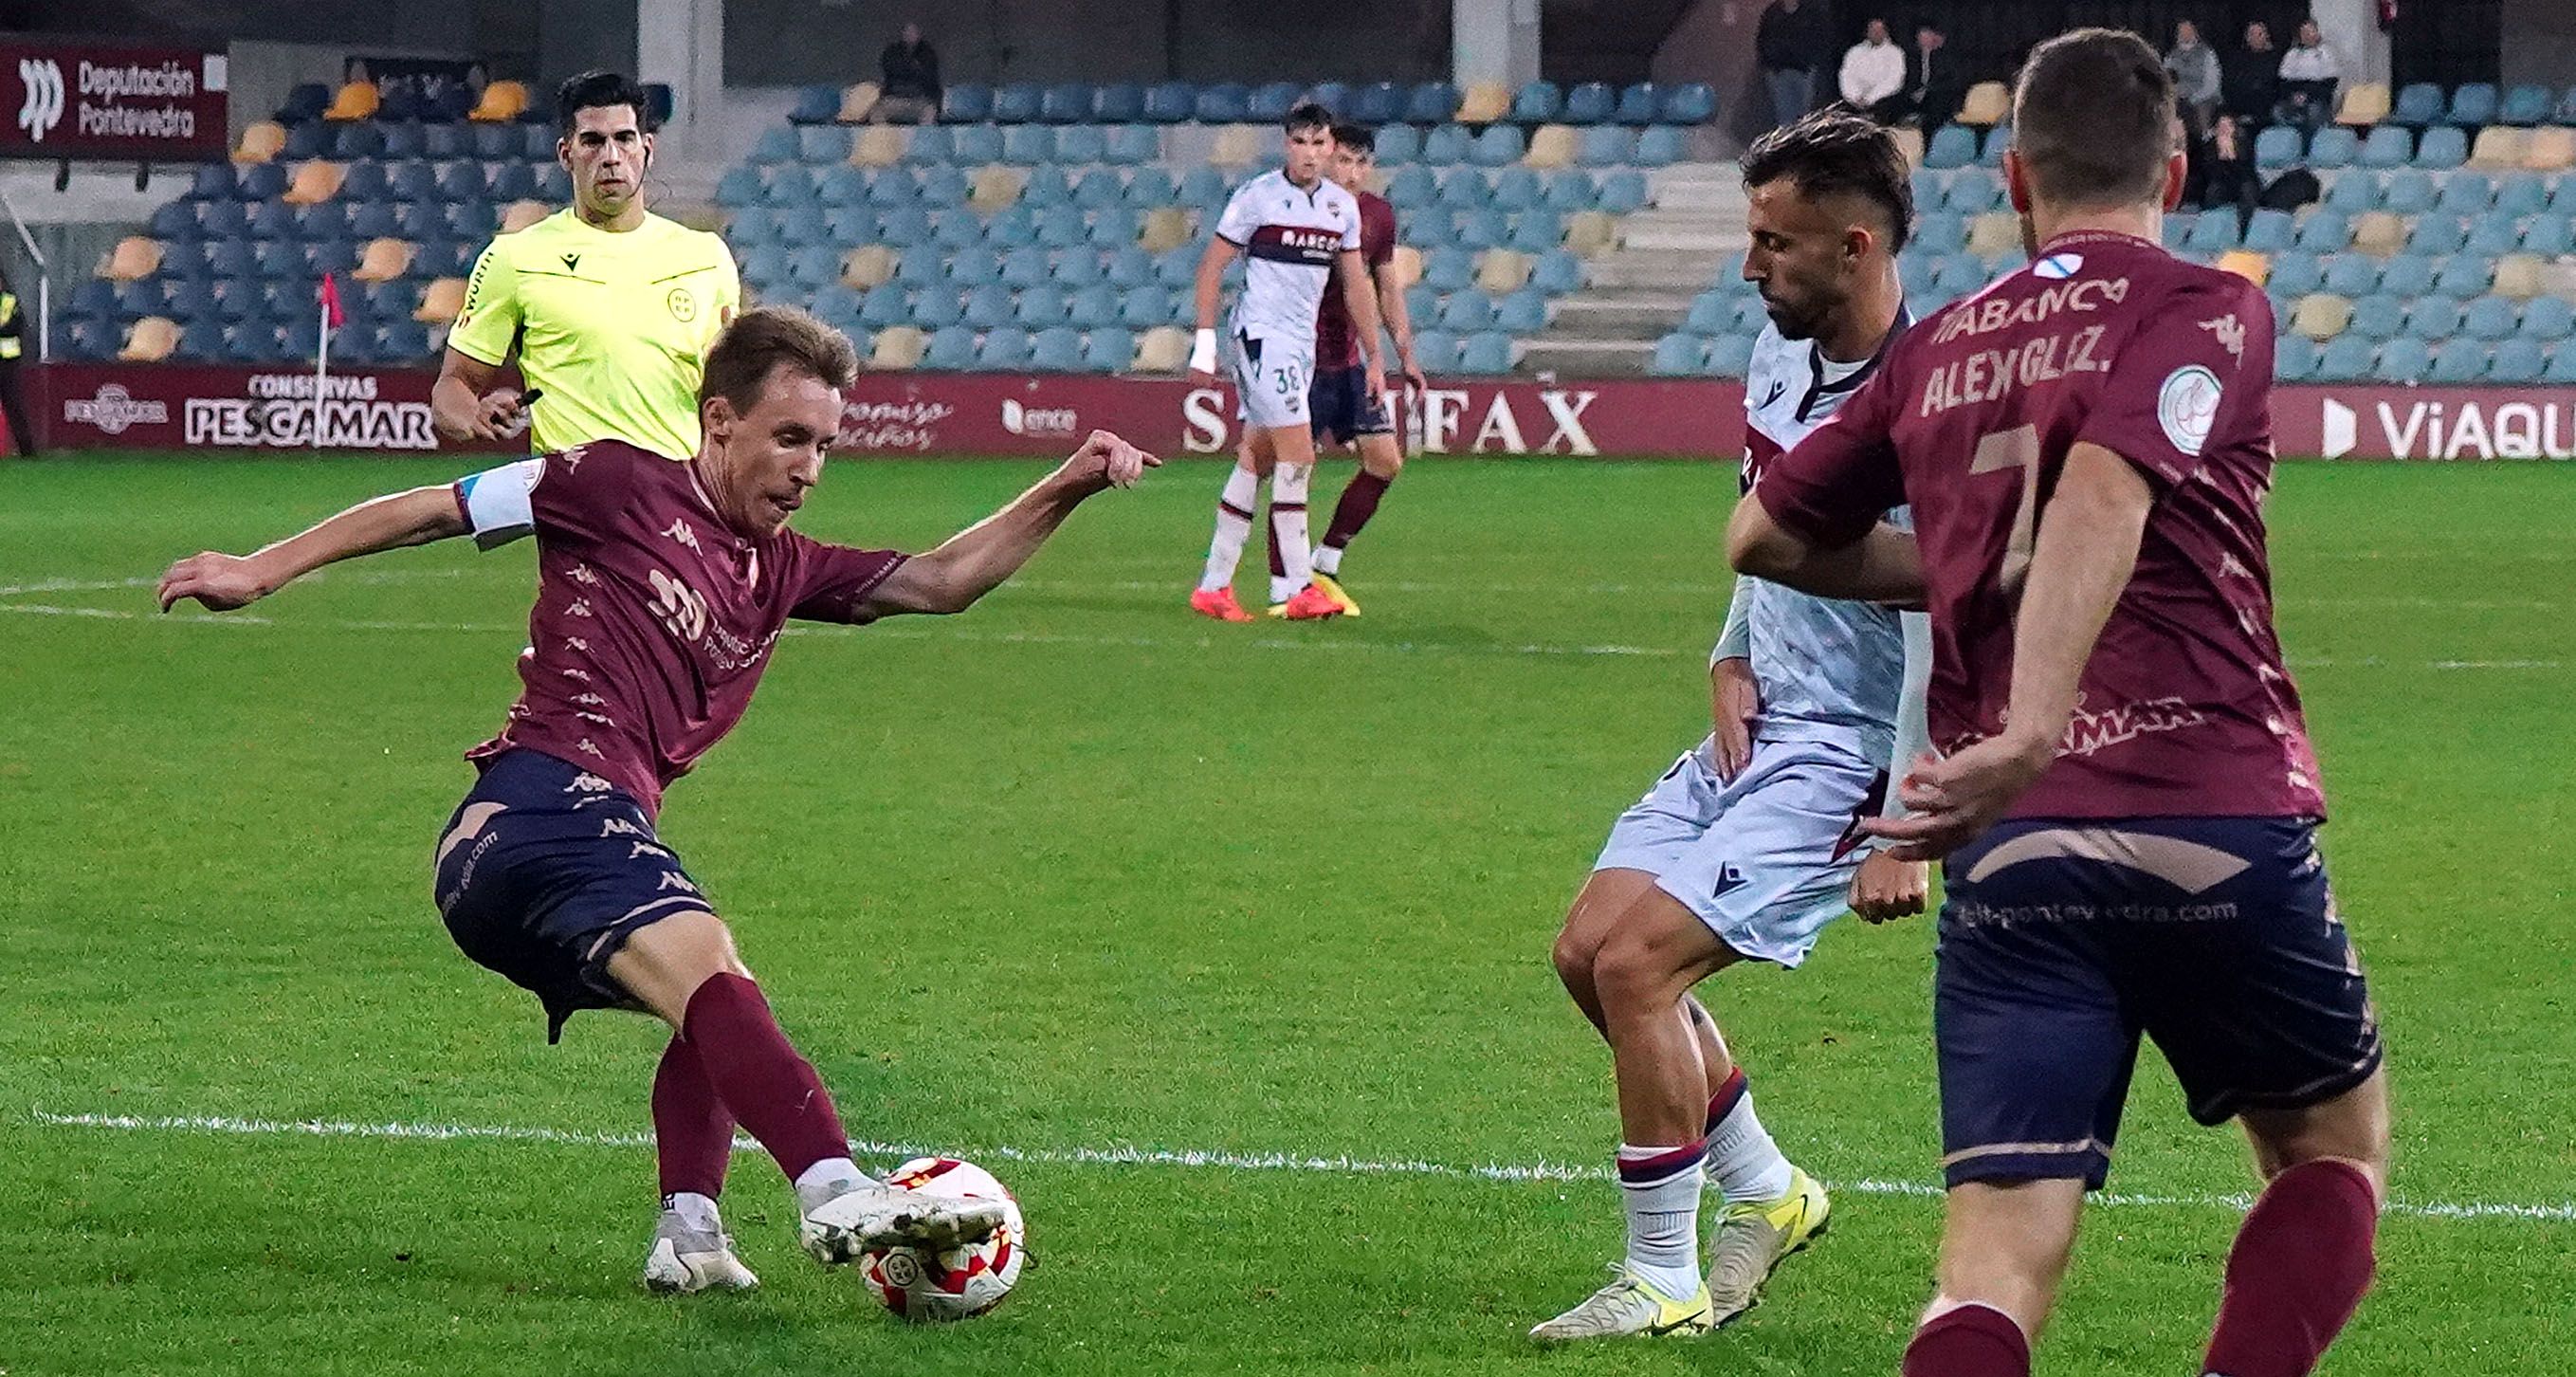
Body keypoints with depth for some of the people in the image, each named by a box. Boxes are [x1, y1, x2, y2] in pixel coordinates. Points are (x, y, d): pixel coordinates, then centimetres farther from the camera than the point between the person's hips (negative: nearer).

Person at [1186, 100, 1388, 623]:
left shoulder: (1342, 206, 9)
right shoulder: (1258, 196, -8)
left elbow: (1357, 284, 16)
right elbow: (1212, 265, -4)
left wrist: (1373, 356, 15)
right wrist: (1205, 339, -8)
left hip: (1303, 340, 7)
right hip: (1261, 332, -7)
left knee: (1256, 458, 9)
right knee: (1297, 455, -13)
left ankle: (1214, 586, 14)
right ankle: (1298, 589, -12)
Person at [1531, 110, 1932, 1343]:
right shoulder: (1783, 348, 4)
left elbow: (1944, 641, -24)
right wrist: (1732, 659, 7)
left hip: (1844, 756, -9)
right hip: (1756, 726, 9)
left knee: (1637, 963, -16)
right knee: (1588, 951, 7)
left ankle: (1662, 1282, -3)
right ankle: (1766, 1193, 23)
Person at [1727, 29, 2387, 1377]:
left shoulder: (1938, 352, 16)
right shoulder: (2205, 310, 1)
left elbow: (1764, 533, 28)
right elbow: (2103, 494, -18)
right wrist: (2030, 737, -28)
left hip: (2013, 859, 3)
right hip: (2218, 812, -3)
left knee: (1999, 1251, -2)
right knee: (2335, 1153, 20)